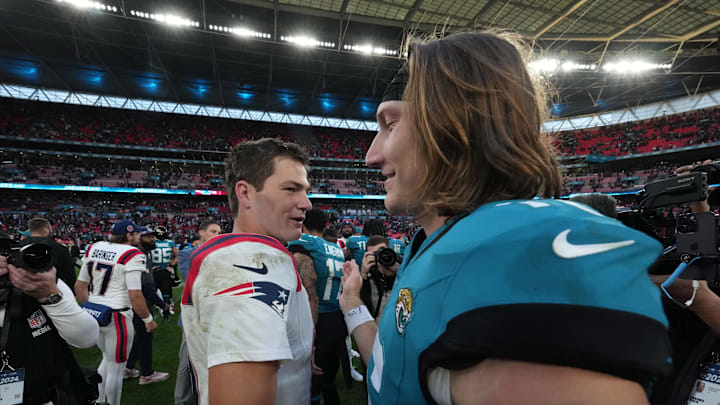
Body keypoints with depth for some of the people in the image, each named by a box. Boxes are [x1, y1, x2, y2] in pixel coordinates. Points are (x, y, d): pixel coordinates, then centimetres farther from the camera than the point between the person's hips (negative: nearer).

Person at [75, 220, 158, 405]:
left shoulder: (94, 248, 5)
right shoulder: (131, 255, -17)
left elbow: (80, 286, 12)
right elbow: (135, 295, -20)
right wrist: (148, 320, -8)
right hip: (117, 317, -7)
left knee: (108, 359, 28)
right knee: (116, 368, 9)